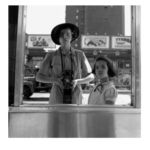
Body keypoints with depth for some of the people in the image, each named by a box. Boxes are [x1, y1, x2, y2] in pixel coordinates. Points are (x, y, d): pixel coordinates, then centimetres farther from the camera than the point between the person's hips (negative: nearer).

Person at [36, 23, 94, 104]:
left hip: (75, 99, 1)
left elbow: (91, 76, 4)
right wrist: (55, 80, -17)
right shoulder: (51, 56, 0)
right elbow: (39, 77, 3)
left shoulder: (80, 55, 1)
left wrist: (77, 81, -17)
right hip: (57, 98, 0)